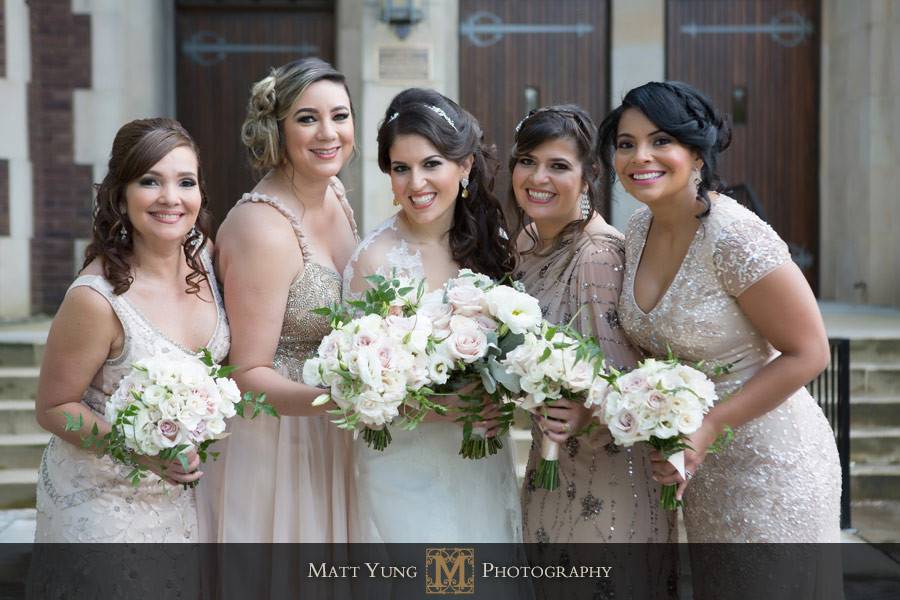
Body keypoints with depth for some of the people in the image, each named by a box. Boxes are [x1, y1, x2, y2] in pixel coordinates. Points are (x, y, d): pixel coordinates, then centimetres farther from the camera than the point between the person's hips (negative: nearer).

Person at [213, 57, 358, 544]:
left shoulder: (335, 193, 0)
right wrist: (325, 399, -36)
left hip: (329, 435, 8)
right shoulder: (263, 228, -24)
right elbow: (249, 375, -21)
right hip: (274, 436, -8)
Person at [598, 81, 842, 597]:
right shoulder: (641, 229, 0)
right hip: (700, 470, 7)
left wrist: (708, 428, -22)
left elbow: (809, 353, -19)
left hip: (769, 465, -7)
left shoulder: (736, 237, -23)